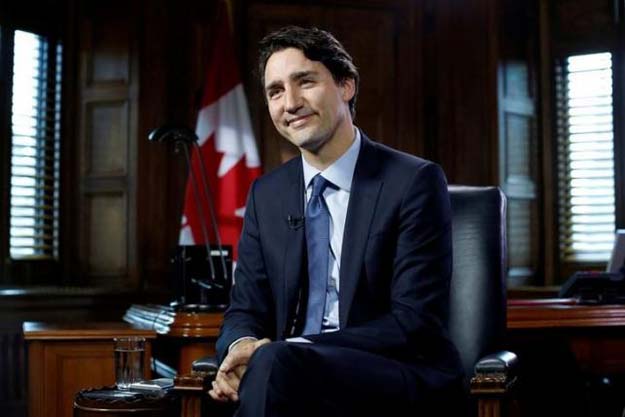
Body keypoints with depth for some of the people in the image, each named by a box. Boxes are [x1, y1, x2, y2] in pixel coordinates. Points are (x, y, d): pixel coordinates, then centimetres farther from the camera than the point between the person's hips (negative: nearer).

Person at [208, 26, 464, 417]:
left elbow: (415, 322, -12)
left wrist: (275, 355, -21)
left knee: (274, 364, -31)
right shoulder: (266, 194, 10)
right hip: (294, 373, 4)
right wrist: (242, 347, -15)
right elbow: (245, 309, 11)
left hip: (402, 378, -4)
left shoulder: (415, 182, -7)